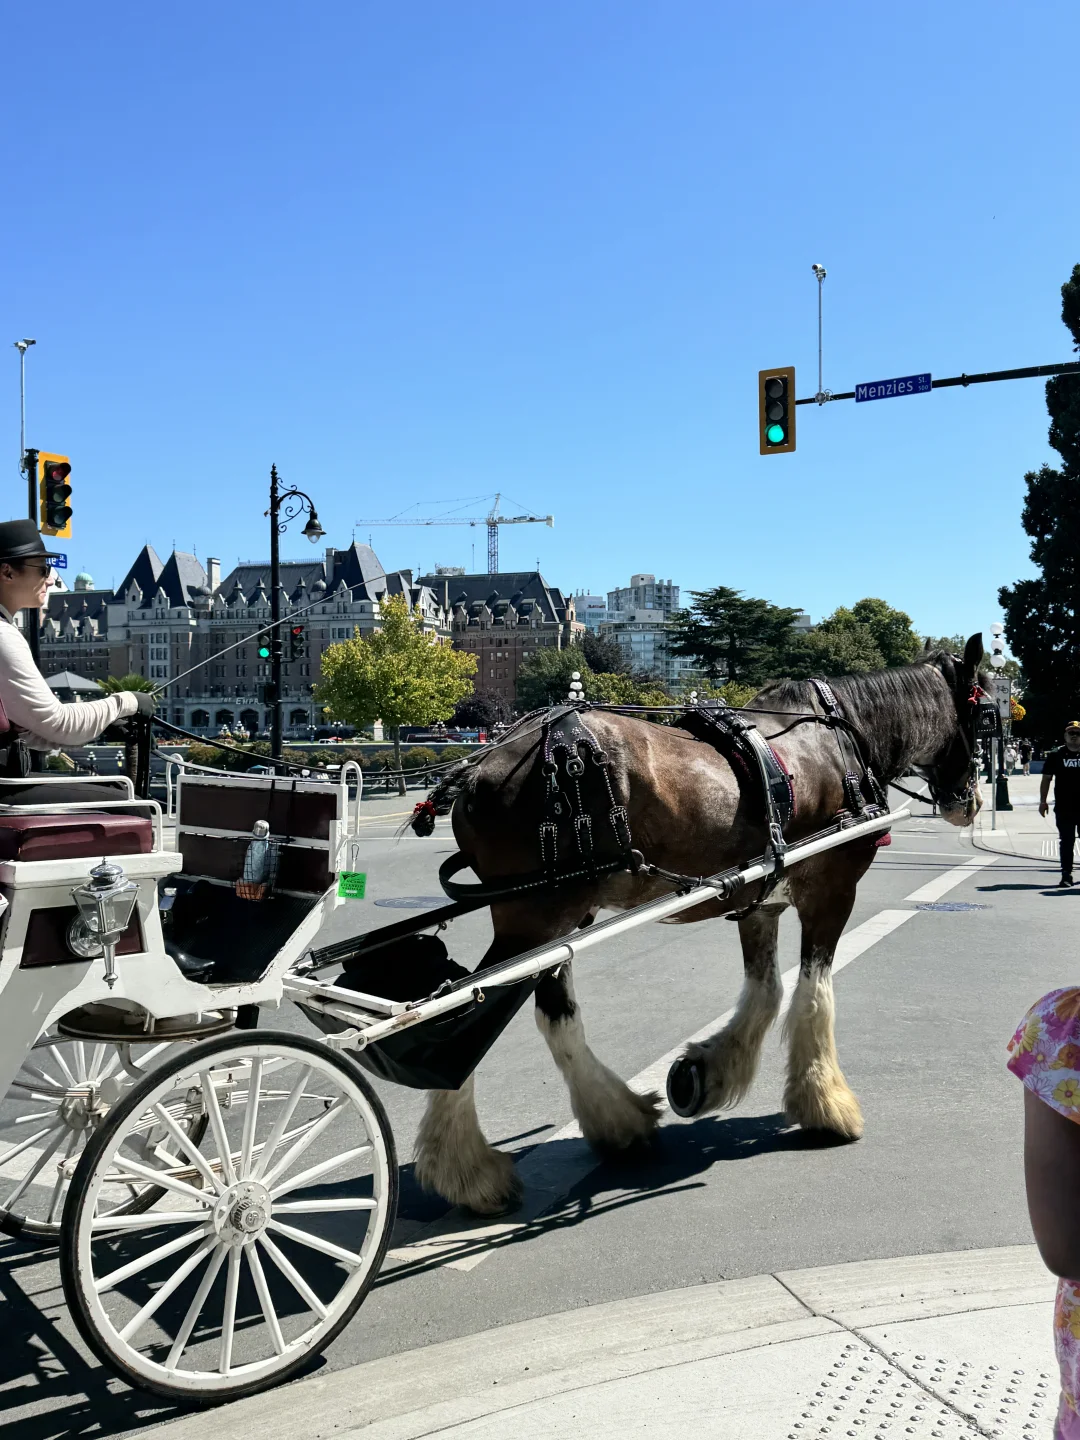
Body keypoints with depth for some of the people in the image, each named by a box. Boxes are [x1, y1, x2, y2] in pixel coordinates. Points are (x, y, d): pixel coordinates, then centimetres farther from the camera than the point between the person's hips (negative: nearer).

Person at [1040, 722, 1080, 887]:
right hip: (1064, 808, 0)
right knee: (1066, 842, 3)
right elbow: (1046, 778, 6)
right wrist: (1043, 801, -1)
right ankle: (1066, 874, 7)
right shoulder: (1056, 755, 4)